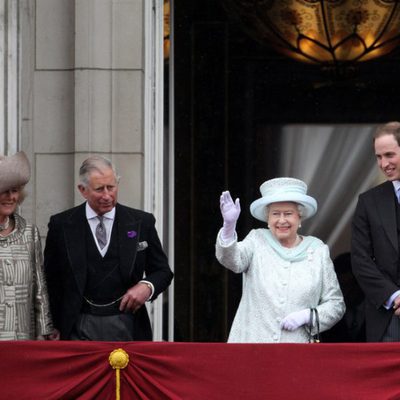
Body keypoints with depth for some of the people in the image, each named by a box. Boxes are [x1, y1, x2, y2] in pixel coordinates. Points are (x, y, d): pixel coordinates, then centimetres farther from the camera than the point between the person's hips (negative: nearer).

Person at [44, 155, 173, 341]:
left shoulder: (141, 222, 4)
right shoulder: (61, 225, 3)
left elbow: (162, 271, 11)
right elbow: (51, 281, 7)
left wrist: (148, 286, -11)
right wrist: (55, 328, 2)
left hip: (127, 326, 1)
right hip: (81, 327, -1)